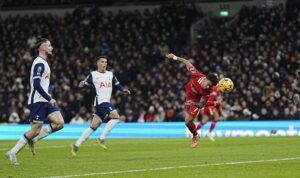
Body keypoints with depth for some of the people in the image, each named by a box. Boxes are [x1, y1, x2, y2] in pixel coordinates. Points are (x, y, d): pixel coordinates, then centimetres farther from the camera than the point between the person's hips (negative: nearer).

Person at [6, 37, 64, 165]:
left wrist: (49, 98, 21)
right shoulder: (39, 63, -14)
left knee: (60, 123, -4)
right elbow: (36, 84, -22)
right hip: (37, 101, -9)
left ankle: (33, 140, 6)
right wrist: (49, 99, -21)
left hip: (45, 101, 9)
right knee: (36, 130, -9)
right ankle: (12, 153, 1)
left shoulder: (43, 62, 18)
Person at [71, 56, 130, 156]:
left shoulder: (110, 75, 16)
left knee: (94, 126, 4)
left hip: (107, 102, 6)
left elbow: (117, 85, 20)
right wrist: (82, 85, -21)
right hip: (100, 101, -6)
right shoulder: (93, 75, 1)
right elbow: (84, 84, 3)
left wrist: (123, 90, 0)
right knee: (116, 117, -21)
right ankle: (101, 139, -15)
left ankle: (76, 145, 9)